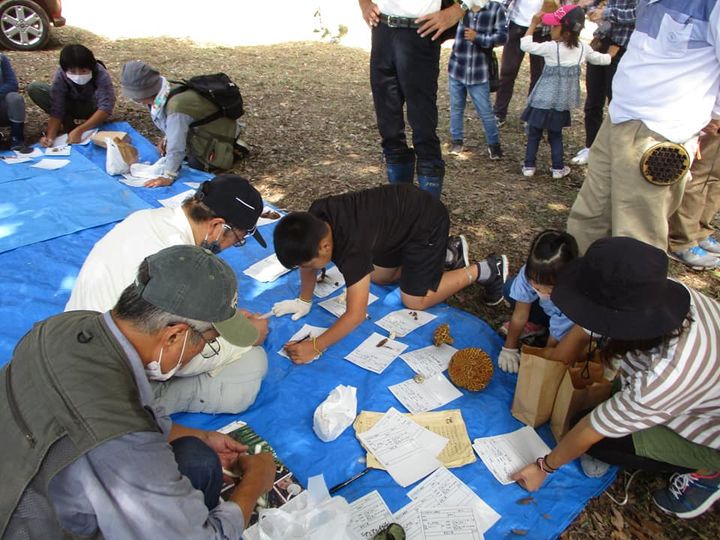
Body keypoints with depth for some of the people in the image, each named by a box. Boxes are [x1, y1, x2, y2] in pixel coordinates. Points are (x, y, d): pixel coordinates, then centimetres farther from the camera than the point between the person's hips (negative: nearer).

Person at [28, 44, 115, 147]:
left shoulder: (101, 74, -34)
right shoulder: (60, 76, -27)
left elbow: (106, 108, -43)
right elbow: (56, 109, -28)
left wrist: (79, 130, -49)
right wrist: (50, 137, -44)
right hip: (70, 105, 1)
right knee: (34, 88, -20)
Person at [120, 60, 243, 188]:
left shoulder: (176, 108, -40)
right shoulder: (167, 91, -13)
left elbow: (176, 148, -33)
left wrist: (167, 176, -26)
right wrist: (166, 138, -6)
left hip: (220, 134, -9)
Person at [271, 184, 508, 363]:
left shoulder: (350, 246, -38)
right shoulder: (314, 217, -18)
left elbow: (355, 315, -36)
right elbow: (308, 256, 2)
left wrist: (315, 346, -33)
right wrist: (304, 301, 2)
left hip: (426, 221, -8)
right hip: (403, 206, 8)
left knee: (414, 300, -3)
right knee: (379, 277, 19)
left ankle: (485, 270, 11)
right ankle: (449, 254, 27)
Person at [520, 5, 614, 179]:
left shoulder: (551, 48, -16)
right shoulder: (582, 48, 1)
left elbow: (525, 45, -10)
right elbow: (602, 59, 17)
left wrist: (533, 24, -2)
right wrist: (610, 55, 38)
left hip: (543, 100, -5)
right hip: (562, 102, 5)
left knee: (534, 133, 7)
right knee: (556, 135, 16)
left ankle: (529, 166, 10)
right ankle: (558, 168, 16)